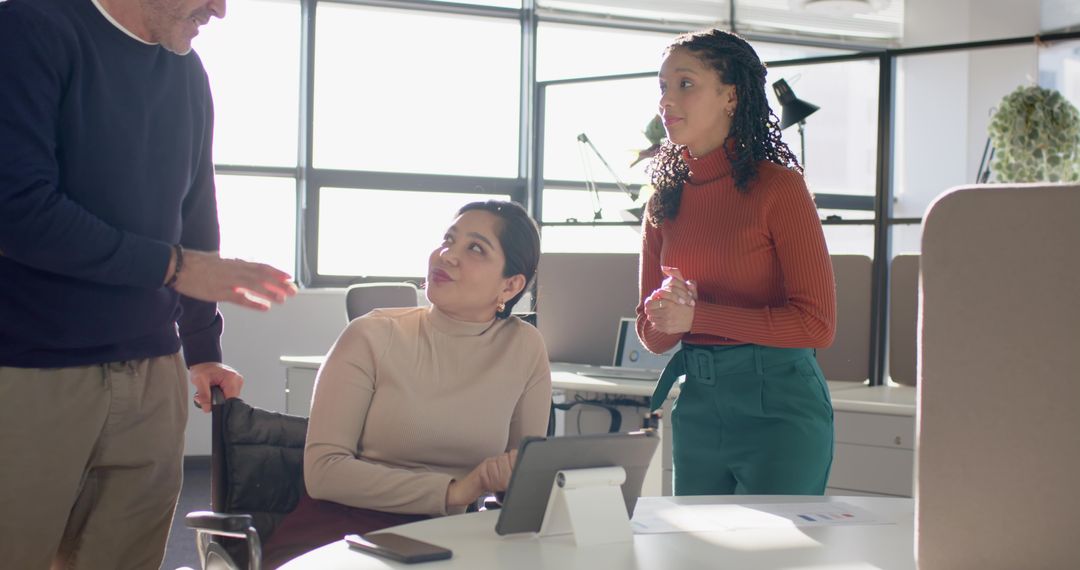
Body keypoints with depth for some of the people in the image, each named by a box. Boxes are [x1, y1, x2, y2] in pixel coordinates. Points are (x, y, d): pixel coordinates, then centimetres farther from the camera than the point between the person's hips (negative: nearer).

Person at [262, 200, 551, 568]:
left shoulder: (523, 348, 4)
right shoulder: (371, 338, -3)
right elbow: (323, 470, -10)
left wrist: (518, 476, -13)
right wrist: (452, 491, -16)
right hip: (340, 531, -2)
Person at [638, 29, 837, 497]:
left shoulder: (778, 187, -10)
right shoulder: (666, 199, 7)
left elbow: (817, 325, -14)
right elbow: (652, 334, 9)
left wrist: (699, 315, -17)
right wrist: (668, 307, -14)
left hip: (777, 405, -6)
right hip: (696, 407, 6)